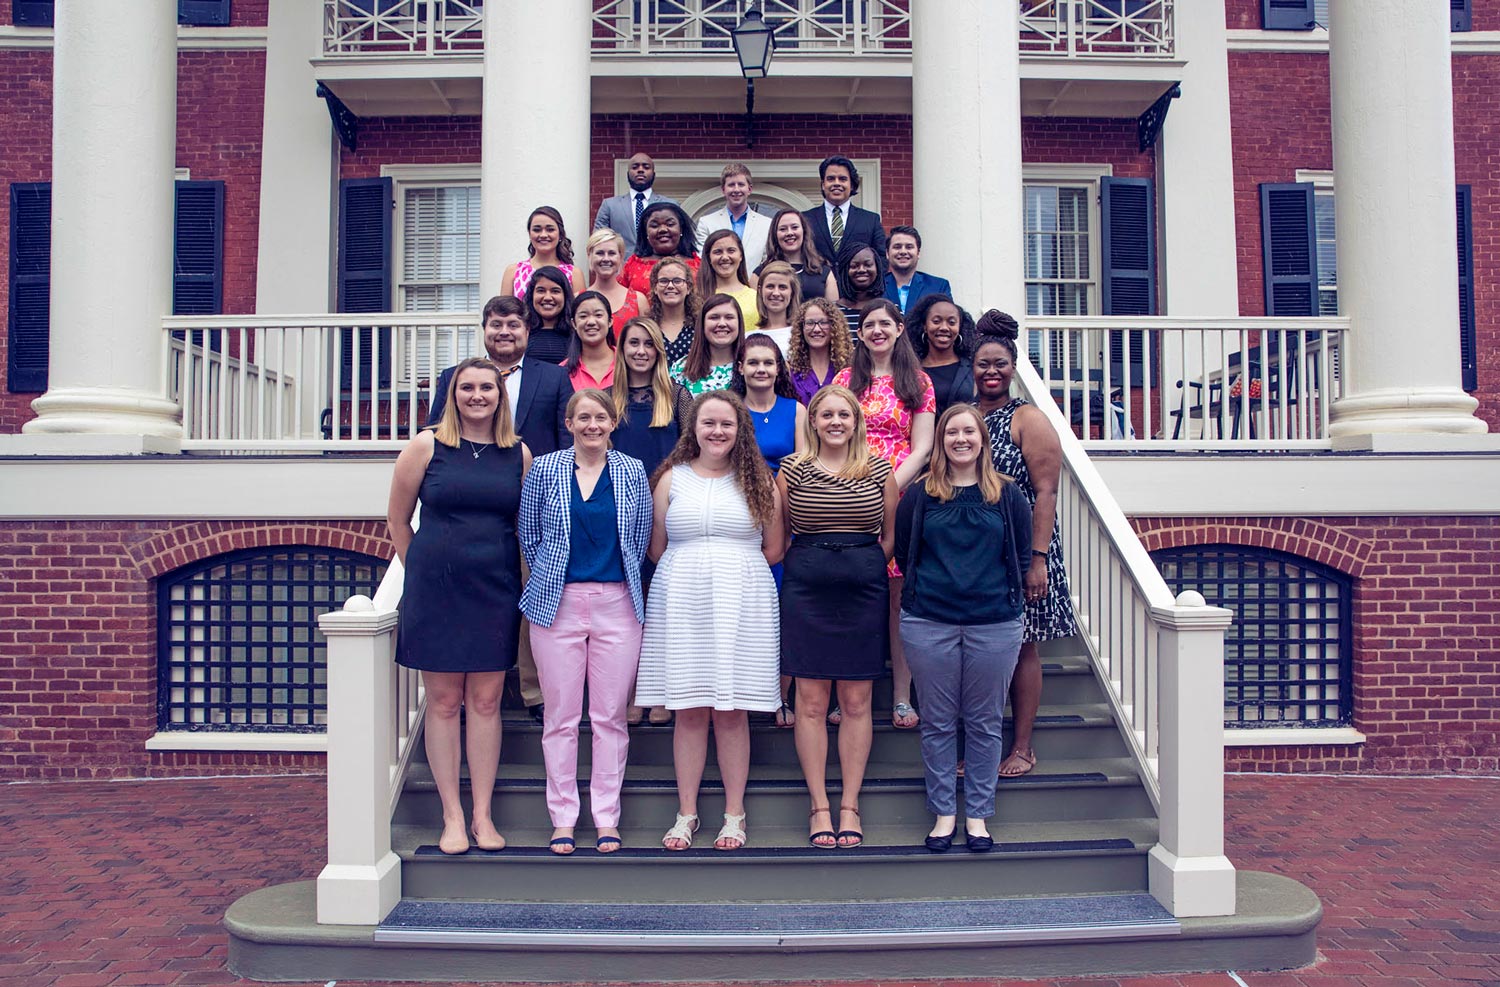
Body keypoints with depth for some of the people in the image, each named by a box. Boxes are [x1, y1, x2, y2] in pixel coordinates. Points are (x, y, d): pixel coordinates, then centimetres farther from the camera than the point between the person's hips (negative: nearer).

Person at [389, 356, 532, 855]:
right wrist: (424, 570, 9)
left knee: (485, 702, 5)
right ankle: (452, 817, 13)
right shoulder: (426, 446, -1)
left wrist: (514, 576, 8)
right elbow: (397, 519, 6)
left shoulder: (519, 453, 5)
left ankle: (482, 815, 15)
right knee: (444, 702, 4)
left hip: (495, 592, 2)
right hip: (435, 591, -1)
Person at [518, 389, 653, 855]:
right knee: (561, 716, 2)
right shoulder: (544, 470, 4)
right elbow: (528, 534, 10)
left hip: (617, 604, 1)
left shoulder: (632, 472, 6)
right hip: (558, 603, 0)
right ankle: (563, 817, 13)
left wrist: (622, 580, 10)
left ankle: (606, 817, 14)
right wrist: (550, 578, 10)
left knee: (610, 716, 4)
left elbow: (641, 537, 12)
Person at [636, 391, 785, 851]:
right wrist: (694, 569, 7)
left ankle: (734, 814, 12)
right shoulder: (672, 478, 9)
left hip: (741, 602, -1)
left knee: (732, 710, 1)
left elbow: (773, 551, 8)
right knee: (688, 710, 3)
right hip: (681, 601, 1)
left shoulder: (758, 481, 7)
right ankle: (686, 813, 14)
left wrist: (731, 567, 6)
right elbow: (657, 549, 11)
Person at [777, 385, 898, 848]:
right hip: (806, 590, 0)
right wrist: (813, 565, 4)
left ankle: (850, 805, 15)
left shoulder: (880, 470, 5)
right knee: (811, 702, 2)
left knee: (856, 702, 5)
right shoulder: (792, 470, 3)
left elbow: (891, 536, 11)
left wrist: (864, 569, 6)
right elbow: (779, 535, 9)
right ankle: (819, 806, 12)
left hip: (864, 591, 1)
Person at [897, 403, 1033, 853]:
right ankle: (943, 813, 18)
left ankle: (978, 813, 20)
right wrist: (927, 589, 1)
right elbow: (902, 551, 6)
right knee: (938, 723, 7)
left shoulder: (1007, 495, 6)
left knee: (985, 723, 8)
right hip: (929, 624, 0)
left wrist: (1002, 593, 1)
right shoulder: (920, 494, 4)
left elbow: (1022, 554, 9)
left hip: (995, 625, 1)